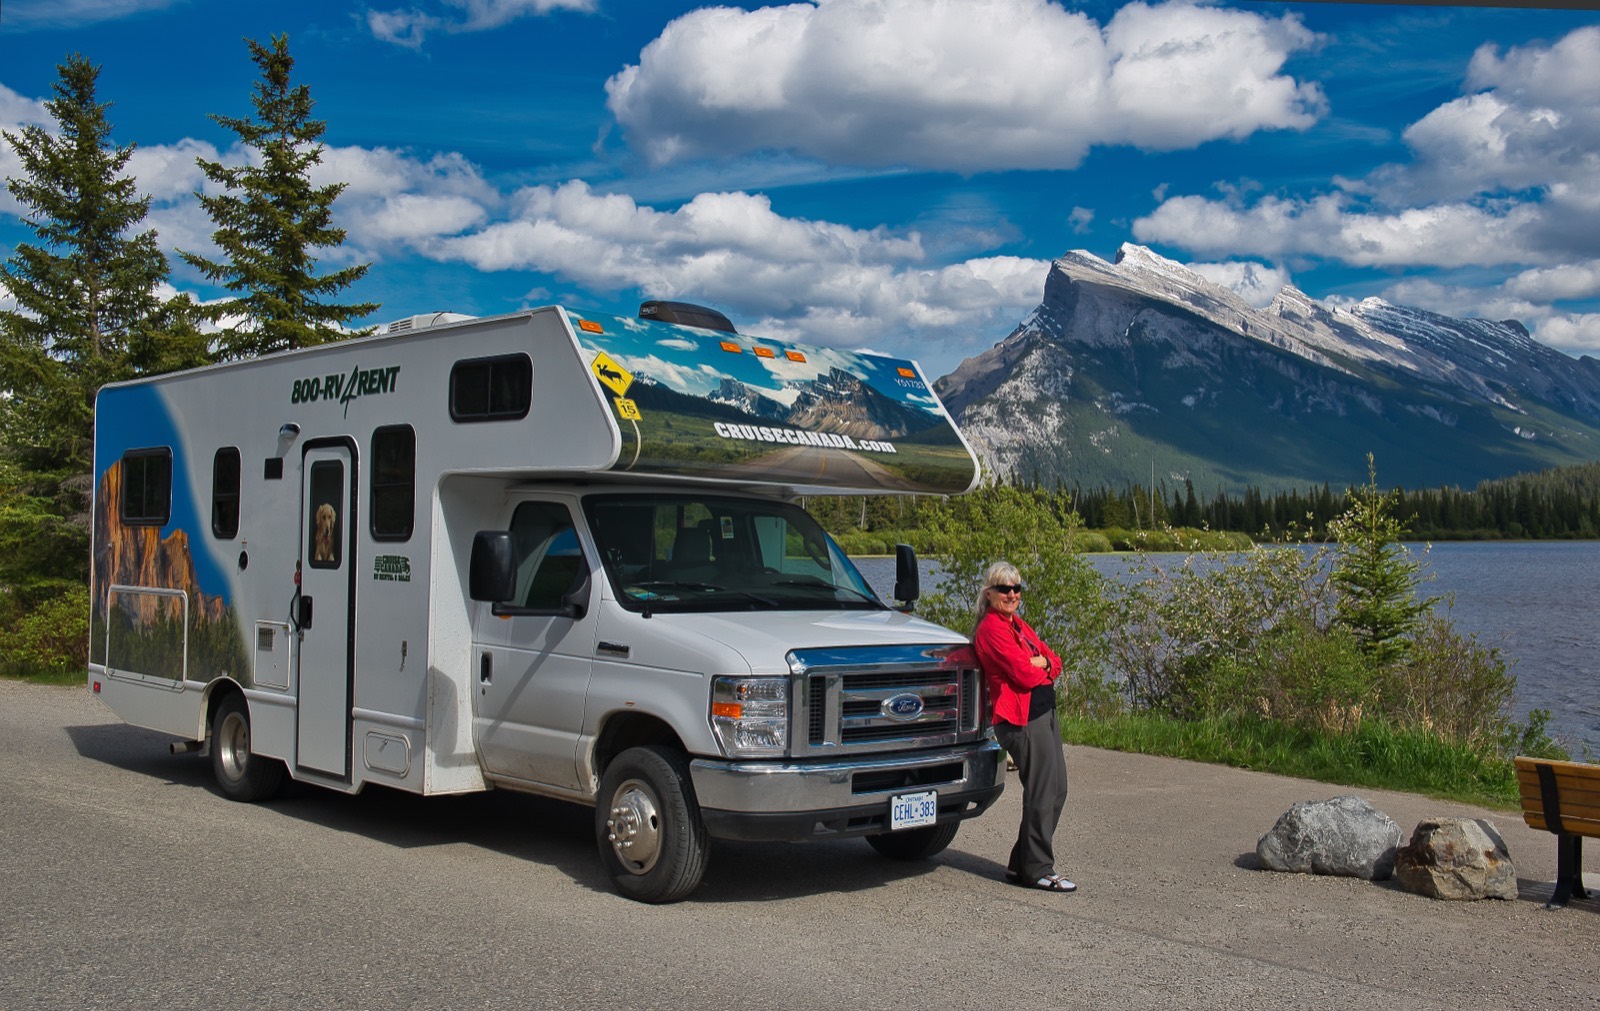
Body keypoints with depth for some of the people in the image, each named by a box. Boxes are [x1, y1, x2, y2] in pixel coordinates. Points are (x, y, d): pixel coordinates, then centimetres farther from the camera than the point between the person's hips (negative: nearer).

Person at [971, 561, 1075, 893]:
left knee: (1056, 790, 11)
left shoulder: (1018, 625, 19)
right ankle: (1038, 871, 4)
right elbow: (1025, 675, -18)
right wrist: (1045, 668, 2)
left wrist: (1041, 662, -9)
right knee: (1041, 793, -7)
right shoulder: (991, 629, -12)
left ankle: (1022, 865, 21)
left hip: (1045, 711, 10)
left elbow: (1054, 661, 13)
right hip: (1023, 718, -10)